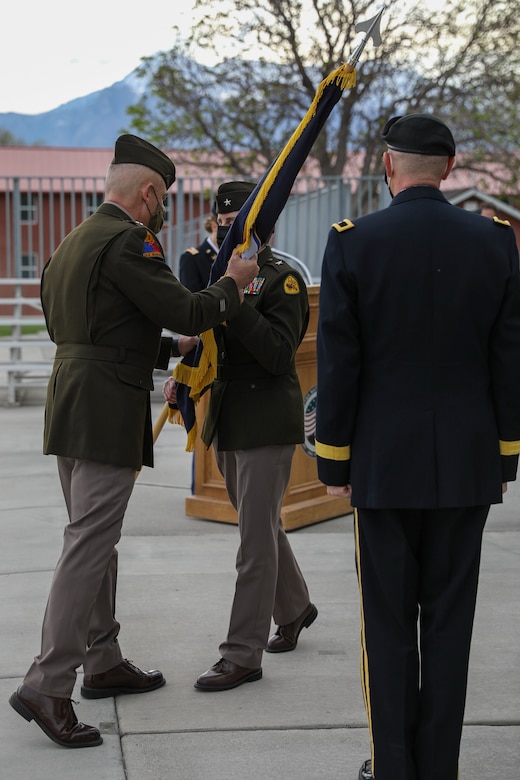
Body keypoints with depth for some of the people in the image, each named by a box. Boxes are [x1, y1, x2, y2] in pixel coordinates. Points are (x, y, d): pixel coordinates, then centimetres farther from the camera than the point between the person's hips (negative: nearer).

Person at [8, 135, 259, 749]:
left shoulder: (72, 242, 17)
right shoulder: (127, 242, -14)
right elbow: (186, 312, -17)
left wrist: (170, 350, 26)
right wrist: (232, 284, 1)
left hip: (70, 409, 10)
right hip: (108, 415, -10)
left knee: (96, 539, 17)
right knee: (89, 544, -8)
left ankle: (103, 663, 28)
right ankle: (47, 685, -8)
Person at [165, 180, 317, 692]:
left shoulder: (281, 280, -9)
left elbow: (279, 353, -21)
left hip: (267, 424, -8)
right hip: (228, 423, 8)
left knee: (256, 541, -5)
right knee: (262, 527, 20)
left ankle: (243, 655, 0)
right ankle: (294, 608, 41)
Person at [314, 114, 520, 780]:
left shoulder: (351, 243, -7)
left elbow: (337, 366, -7)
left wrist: (333, 461, 1)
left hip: (384, 463, -2)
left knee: (388, 620, 7)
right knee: (450, 618, 9)